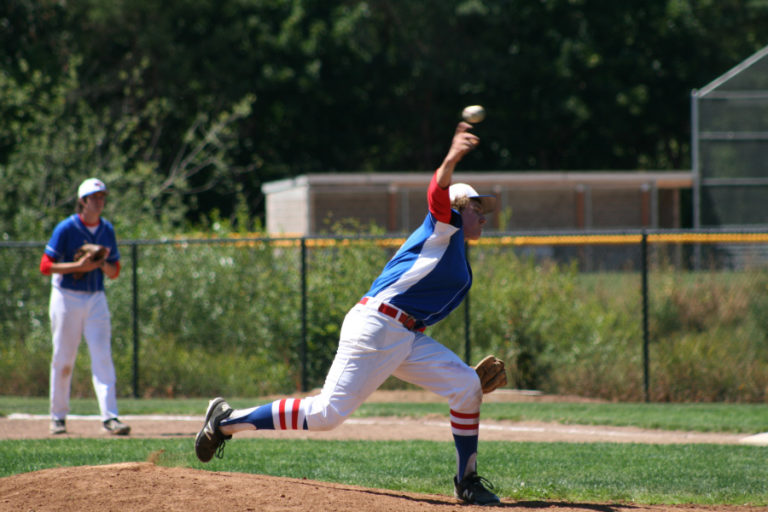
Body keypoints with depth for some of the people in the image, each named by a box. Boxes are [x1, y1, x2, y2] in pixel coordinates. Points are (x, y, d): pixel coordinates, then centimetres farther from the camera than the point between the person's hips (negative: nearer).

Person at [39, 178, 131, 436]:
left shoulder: (107, 230, 7)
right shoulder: (66, 228, -7)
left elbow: (115, 272, 12)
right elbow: (46, 266, -10)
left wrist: (103, 264, -11)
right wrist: (78, 265, -20)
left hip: (96, 299, 3)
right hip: (67, 298, -3)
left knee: (102, 357, -8)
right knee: (63, 359, 3)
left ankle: (110, 417, -14)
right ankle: (58, 416, 16)